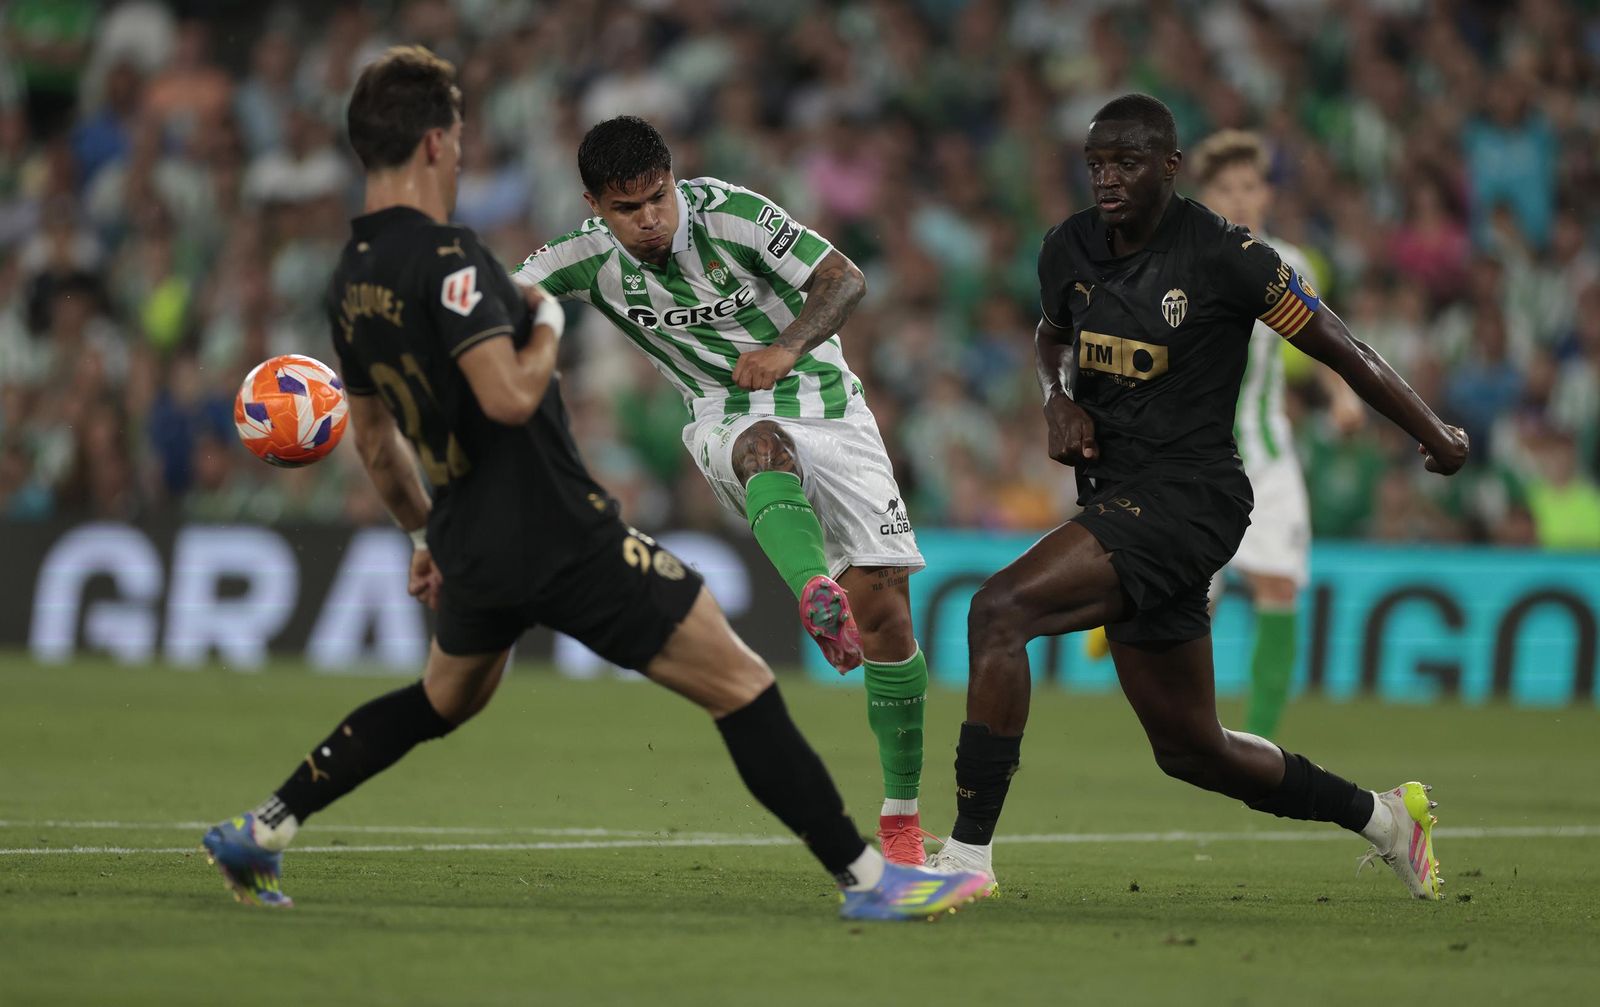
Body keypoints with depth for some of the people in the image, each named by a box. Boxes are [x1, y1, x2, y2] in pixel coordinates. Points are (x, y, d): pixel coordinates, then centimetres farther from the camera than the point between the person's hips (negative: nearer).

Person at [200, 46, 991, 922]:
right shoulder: (445, 258, -20)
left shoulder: (349, 281, 8)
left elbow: (375, 437, 21)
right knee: (741, 684, -4)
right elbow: (510, 396, -30)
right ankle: (866, 877, -6)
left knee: (444, 700, 33)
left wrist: (426, 534, 33)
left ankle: (259, 832, 31)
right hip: (562, 535, -9)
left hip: (472, 545, 9)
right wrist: (548, 320, -11)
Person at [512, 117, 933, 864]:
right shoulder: (590, 260, -8)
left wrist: (788, 348, -29)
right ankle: (817, 596, -71)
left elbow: (844, 279, -12)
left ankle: (901, 817, 5)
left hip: (824, 404, 0)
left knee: (882, 606, -8)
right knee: (768, 448, -40)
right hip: (728, 417, 0)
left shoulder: (730, 214, -15)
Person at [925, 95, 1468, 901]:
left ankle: (968, 851, -24)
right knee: (1190, 750, 15)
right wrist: (1058, 401, 5)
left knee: (1001, 609, -25)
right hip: (1115, 496, 8)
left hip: (1186, 495, -8)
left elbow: (1340, 351, -3)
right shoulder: (1070, 249, 5)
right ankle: (1381, 817, 36)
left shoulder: (1226, 258, -12)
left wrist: (1437, 437, 4)